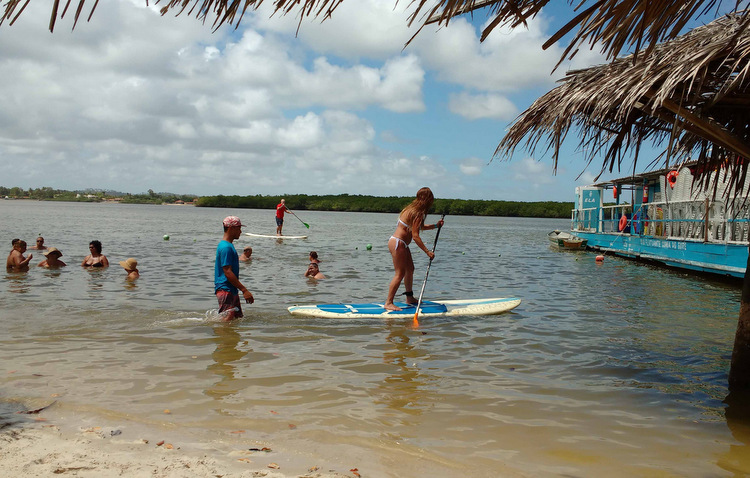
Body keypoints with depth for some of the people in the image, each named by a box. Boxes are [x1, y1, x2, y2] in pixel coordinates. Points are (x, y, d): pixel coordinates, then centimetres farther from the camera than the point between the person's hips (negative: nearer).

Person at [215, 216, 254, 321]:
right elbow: (228, 273, -22)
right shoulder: (226, 247, -17)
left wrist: (242, 289, 25)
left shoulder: (228, 245, 17)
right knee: (227, 320, -12)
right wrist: (244, 290, -22)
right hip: (225, 290, -11)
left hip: (232, 290, 11)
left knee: (238, 318, 13)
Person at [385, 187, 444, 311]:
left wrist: (435, 226, 23)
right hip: (397, 243, -11)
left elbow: (419, 227, 27)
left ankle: (409, 298, 30)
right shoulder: (417, 213, -19)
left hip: (401, 244, 11)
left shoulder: (413, 209, 11)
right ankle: (388, 303, -5)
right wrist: (427, 251, -17)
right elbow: (415, 236, -21)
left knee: (410, 269, 19)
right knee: (400, 274, -8)